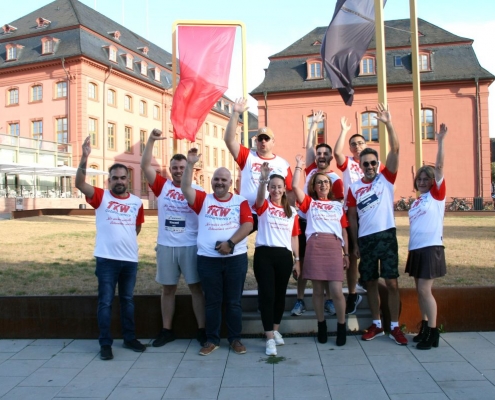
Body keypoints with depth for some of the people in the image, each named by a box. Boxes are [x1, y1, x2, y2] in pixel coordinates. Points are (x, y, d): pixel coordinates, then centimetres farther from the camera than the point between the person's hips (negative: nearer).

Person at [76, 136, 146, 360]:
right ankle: (105, 344, 16)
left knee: (128, 300, 15)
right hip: (106, 259, -3)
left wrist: (125, 241, 10)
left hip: (130, 259, 3)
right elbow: (80, 184, -21)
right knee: (105, 302, 5)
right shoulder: (101, 197, -5)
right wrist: (84, 158, -33)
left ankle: (129, 338, 28)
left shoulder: (137, 202, 3)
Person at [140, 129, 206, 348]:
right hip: (165, 246, 2)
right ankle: (166, 330, 24)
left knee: (196, 287, 5)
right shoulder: (162, 186, 3)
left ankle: (202, 330, 14)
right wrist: (151, 140, -14)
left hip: (190, 246, -2)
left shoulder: (197, 191, -2)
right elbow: (145, 165, -5)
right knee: (168, 289, 12)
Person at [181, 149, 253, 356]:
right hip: (208, 259, 1)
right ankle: (212, 340, 22)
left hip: (236, 258, -1)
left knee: (234, 301, 9)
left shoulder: (240, 201, 3)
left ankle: (235, 339, 21)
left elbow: (248, 225, -7)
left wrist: (230, 243, -18)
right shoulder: (203, 199, 6)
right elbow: (185, 189, -9)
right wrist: (190, 164, -18)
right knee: (212, 302, 10)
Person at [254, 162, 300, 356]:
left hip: (284, 255, 3)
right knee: (267, 294, -4)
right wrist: (262, 180, -43)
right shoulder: (263, 206, 1)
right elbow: (260, 196, -23)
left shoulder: (291, 211, 11)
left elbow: (294, 237, 12)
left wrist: (297, 260, 9)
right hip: (264, 254, -3)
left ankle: (275, 330, 31)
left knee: (280, 294, 13)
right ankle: (270, 338, 1)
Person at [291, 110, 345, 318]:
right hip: (304, 221, 4)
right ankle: (300, 300, 15)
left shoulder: (335, 179, -9)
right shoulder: (311, 169, 3)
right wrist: (314, 123, 3)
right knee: (303, 262, 8)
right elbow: (309, 145, 2)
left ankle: (329, 300, 18)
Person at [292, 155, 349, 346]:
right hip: (315, 246, -1)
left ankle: (341, 326, 14)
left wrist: (346, 253, 12)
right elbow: (295, 186, -2)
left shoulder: (338, 205, 18)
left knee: (336, 290, -4)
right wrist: (299, 166, 5)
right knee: (317, 289, 5)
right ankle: (321, 326, 19)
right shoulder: (309, 202, 13)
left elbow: (344, 230, 17)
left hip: (334, 247, 1)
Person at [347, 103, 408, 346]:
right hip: (365, 239, 2)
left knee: (391, 282, 0)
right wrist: (355, 244, 5)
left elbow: (395, 150, -11)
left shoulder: (386, 178, 2)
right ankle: (376, 325, 23)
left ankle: (395, 327, 11)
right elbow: (352, 217, 8)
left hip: (386, 236, -2)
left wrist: (388, 124, -20)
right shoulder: (354, 188, 5)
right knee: (370, 283, 10)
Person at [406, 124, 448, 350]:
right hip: (416, 249, 7)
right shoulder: (416, 202, 15)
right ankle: (425, 327, 22)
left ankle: (433, 333, 2)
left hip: (431, 248, -7)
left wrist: (440, 141, -17)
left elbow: (439, 167, -12)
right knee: (420, 291, 11)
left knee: (424, 291, -8)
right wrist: (412, 247, 10)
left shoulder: (437, 194, -2)